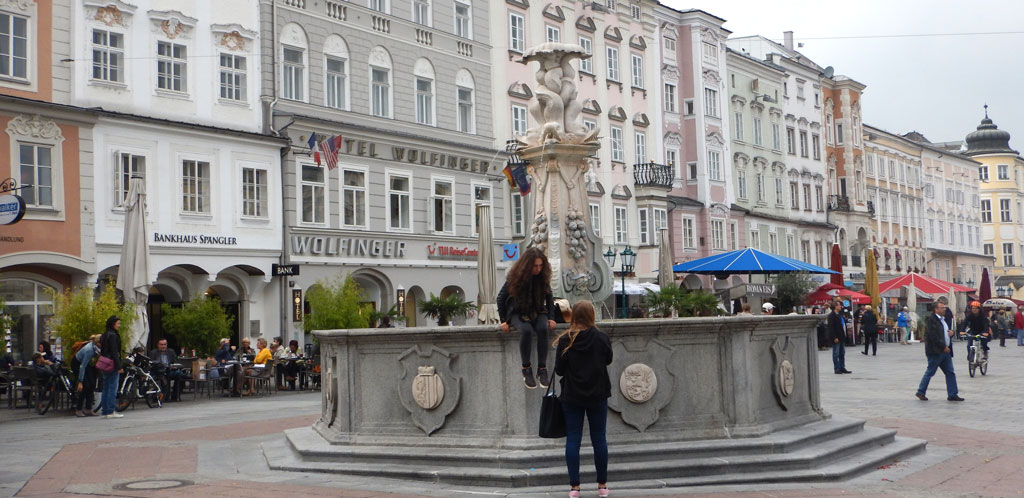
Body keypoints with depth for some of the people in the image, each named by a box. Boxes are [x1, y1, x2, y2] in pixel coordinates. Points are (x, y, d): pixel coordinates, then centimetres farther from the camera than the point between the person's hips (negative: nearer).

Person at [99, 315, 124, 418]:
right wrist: (119, 367, -18)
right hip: (112, 365, -10)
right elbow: (114, 352, -18)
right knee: (113, 388, -6)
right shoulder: (113, 335, -13)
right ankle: (110, 411, -6)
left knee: (106, 388, 12)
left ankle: (105, 411, 15)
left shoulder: (104, 335, 15)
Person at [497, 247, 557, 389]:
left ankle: (542, 369, -26)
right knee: (526, 330, -36)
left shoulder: (543, 277, -4)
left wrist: (550, 318, -2)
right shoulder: (515, 277, -13)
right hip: (517, 312, -2)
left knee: (543, 329, -32)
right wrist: (503, 320, -6)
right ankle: (526, 369, -24)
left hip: (538, 312, 3)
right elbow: (501, 298, -3)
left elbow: (549, 298, 9)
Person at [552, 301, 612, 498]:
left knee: (573, 439, 5)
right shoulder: (601, 338, -9)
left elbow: (559, 369, -7)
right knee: (599, 439, 9)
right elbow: (608, 360, 7)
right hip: (597, 396, 1)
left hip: (572, 397, 0)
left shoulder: (565, 340, -11)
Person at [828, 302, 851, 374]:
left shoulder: (840, 314, 16)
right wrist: (835, 337, -21)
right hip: (836, 338, -9)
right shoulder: (831, 315, -12)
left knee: (842, 353, 12)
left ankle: (842, 368, 18)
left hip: (842, 337, 9)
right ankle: (837, 369, 4)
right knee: (836, 354, -1)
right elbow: (831, 327, -17)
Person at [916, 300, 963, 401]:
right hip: (935, 351, -9)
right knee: (930, 372, -1)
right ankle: (921, 392, 11)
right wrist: (943, 347, -20)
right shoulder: (931, 319, -12)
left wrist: (951, 332, 5)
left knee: (950, 373, 5)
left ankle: (952, 394, 8)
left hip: (945, 351, 9)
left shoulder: (944, 319, 17)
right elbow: (933, 336, -20)